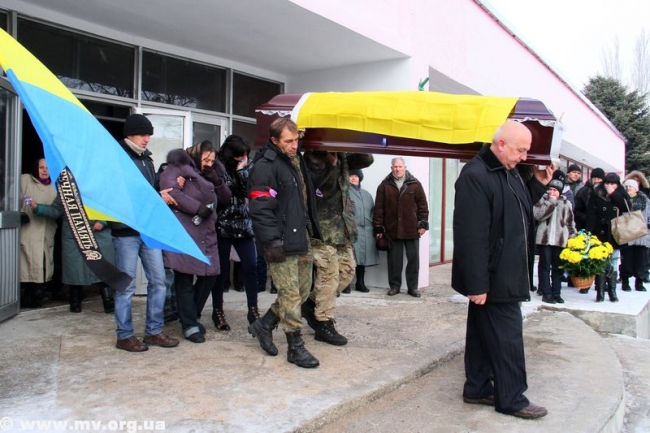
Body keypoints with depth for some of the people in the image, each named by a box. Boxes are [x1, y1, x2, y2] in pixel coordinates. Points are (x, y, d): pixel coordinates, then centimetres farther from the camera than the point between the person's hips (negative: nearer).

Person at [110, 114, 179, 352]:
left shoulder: (146, 159, 16)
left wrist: (167, 190, 4)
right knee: (126, 286, 2)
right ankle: (125, 336, 14)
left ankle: (154, 331, 19)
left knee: (158, 281, 8)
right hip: (126, 231, -7)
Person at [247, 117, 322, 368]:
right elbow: (260, 209, -19)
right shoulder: (265, 167, -13)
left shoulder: (296, 160, 16)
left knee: (303, 290, 15)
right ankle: (295, 347, 10)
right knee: (290, 294, -3)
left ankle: (264, 325, 30)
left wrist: (311, 230, 20)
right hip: (281, 243, -9)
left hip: (301, 238, 9)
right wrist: (272, 241, -23)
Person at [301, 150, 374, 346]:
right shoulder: (313, 159, -11)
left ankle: (312, 304, 26)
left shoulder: (341, 159, 9)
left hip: (342, 227, 8)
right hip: (322, 228, -8)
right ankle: (324, 324, 10)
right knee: (329, 276, -4)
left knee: (347, 271, 11)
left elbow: (367, 159, 6)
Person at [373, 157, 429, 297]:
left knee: (413, 259, 5)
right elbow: (379, 208, 2)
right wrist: (379, 227, -2)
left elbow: (423, 205, 4)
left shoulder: (415, 184, 3)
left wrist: (423, 223, -2)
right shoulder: (384, 185, 3)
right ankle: (394, 285, 18)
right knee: (394, 259, 7)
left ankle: (413, 286, 16)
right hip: (392, 229, 0)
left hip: (412, 229, 0)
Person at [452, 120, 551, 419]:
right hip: (494, 278, -10)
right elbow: (471, 235, -25)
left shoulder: (510, 172, 11)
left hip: (503, 275, 10)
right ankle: (511, 399, 15)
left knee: (483, 335, 16)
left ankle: (478, 389, 27)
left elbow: (519, 213, 21)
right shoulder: (475, 176, -21)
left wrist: (538, 184, 9)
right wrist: (477, 283, -25)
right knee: (507, 339, 1)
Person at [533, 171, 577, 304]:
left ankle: (556, 293, 15)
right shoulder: (543, 199, 2)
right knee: (545, 266, 1)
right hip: (545, 238, -2)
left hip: (560, 239, 2)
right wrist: (550, 202, -15)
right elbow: (538, 215, -13)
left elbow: (570, 222, 14)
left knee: (558, 267, 8)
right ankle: (546, 293, 5)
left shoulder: (566, 203, 8)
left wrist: (572, 238, 8)